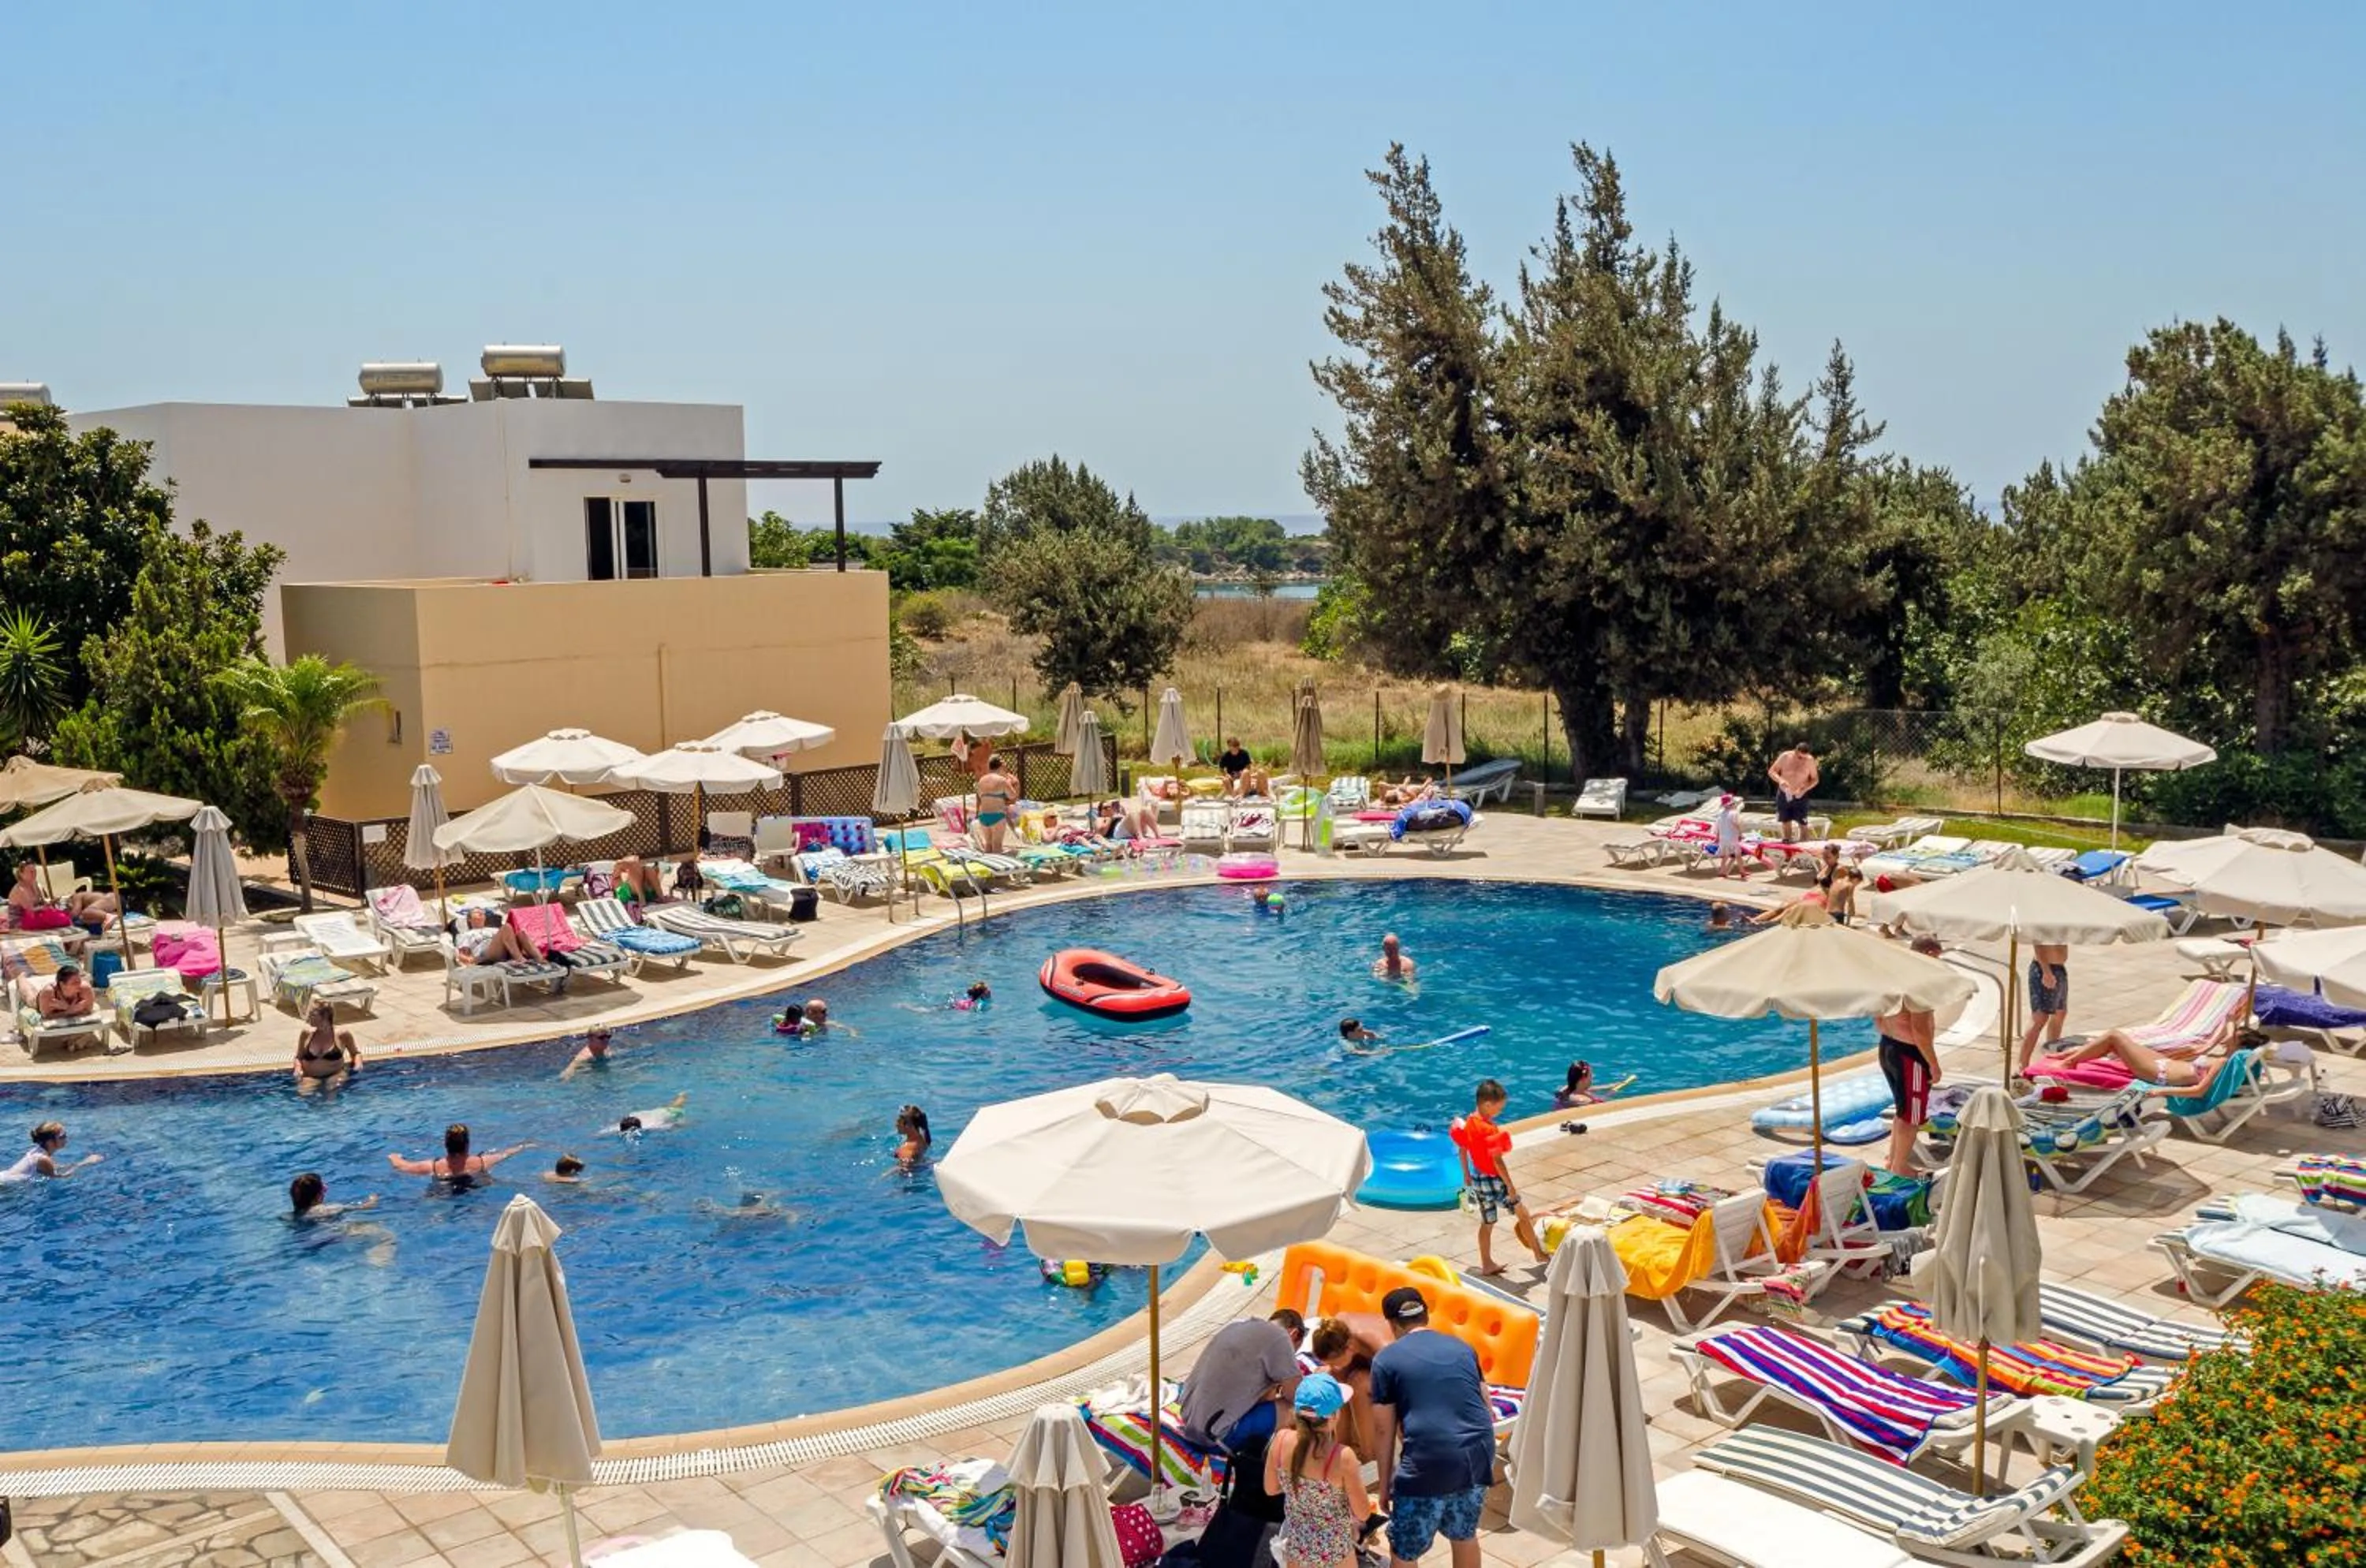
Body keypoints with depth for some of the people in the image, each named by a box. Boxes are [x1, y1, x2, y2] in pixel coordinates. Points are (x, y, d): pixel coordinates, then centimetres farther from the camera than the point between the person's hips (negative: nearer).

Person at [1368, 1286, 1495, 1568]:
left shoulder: (1386, 1360, 4)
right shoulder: (1462, 1348, 17)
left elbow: (1385, 1431, 3)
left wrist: (1385, 1484, 12)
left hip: (1428, 1462, -5)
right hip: (1478, 1454, 5)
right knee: (1464, 1535, 27)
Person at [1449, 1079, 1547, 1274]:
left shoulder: (1468, 1123, 0)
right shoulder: (1490, 1130, -25)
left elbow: (1462, 1150, 10)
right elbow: (1497, 1161, -24)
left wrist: (1466, 1174, 22)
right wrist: (1510, 1186, -17)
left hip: (1477, 1178, 8)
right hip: (1493, 1180, -8)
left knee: (1487, 1223, 17)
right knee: (1523, 1214, 8)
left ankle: (1487, 1264, 24)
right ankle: (1539, 1254, 18)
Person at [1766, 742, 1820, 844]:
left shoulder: (1810, 761, -13)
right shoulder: (1785, 757, -12)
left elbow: (1815, 779, -4)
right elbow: (1771, 771, -5)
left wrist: (1804, 789, -21)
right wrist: (1780, 780, -26)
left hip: (1800, 797, -2)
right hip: (1784, 795, 2)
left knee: (1802, 824, -6)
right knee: (1786, 822, 12)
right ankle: (1787, 843, 24)